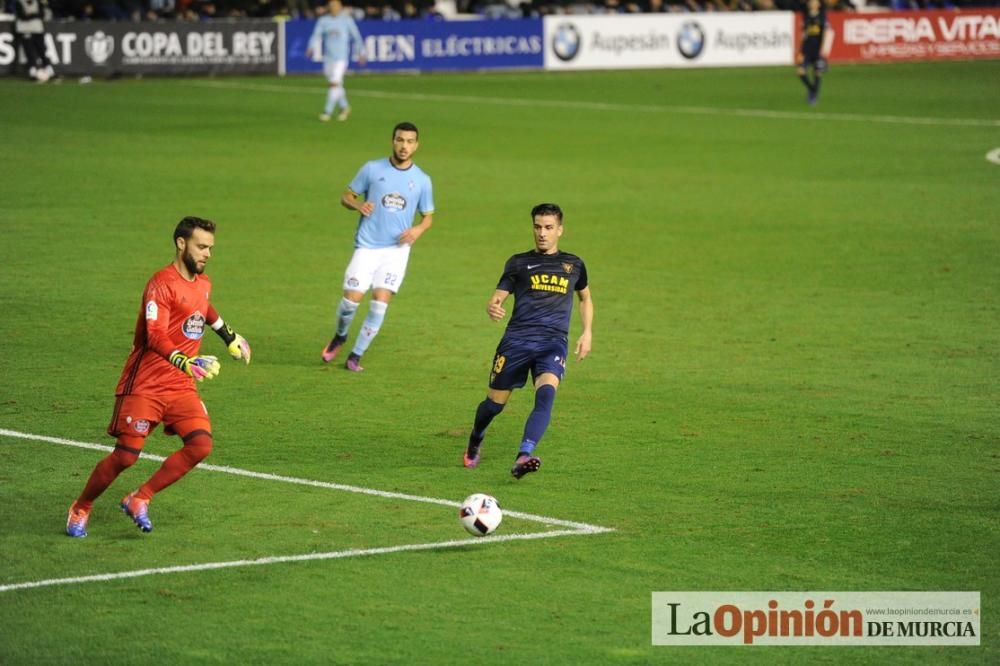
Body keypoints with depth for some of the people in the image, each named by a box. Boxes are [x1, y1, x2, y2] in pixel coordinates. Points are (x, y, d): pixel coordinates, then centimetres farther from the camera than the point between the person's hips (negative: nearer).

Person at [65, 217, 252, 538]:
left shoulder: (203, 283, 11)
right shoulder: (162, 283, -16)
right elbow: (155, 336, -29)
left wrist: (229, 335, 45)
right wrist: (185, 362, -44)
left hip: (182, 386, 7)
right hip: (144, 386, -7)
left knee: (201, 444, -14)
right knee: (126, 455, -8)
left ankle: (139, 499, 0)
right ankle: (80, 509, 16)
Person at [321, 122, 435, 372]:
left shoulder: (422, 180, 5)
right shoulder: (372, 169, 0)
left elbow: (428, 216, 13)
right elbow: (346, 197, 7)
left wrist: (419, 229, -9)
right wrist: (358, 205, -16)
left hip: (397, 250, 1)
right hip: (367, 246, -1)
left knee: (380, 304, -11)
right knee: (352, 299, -9)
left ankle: (355, 356, 3)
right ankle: (339, 337, 23)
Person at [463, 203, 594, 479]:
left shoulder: (573, 264, 16)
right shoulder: (519, 262, 10)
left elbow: (585, 299, 30)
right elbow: (497, 298, 5)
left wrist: (587, 332, 16)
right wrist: (493, 308, -20)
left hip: (553, 342, 0)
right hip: (517, 339, 0)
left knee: (546, 393, -28)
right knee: (495, 402, 4)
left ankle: (523, 457, -38)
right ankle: (474, 442, 37)